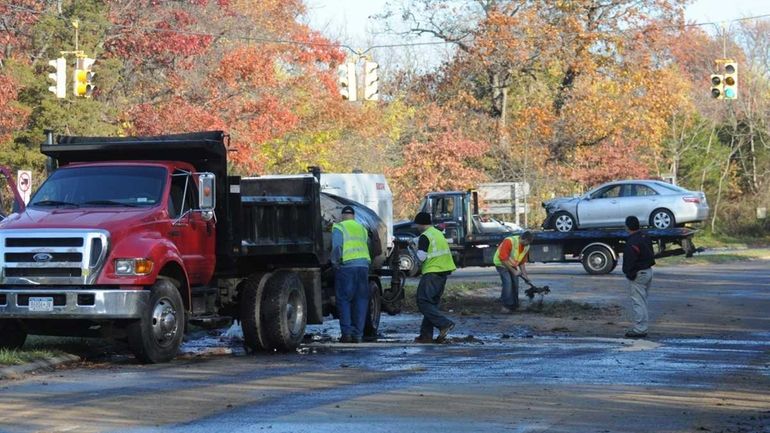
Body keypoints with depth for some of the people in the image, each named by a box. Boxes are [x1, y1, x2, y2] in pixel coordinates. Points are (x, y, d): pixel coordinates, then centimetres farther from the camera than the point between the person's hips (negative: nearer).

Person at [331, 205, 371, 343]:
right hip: (363, 265, 4)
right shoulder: (362, 229, 19)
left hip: (346, 266, -4)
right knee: (361, 300, 6)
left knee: (344, 300, 1)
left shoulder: (338, 227, 1)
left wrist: (335, 263, 1)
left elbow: (336, 247, -10)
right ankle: (358, 334, 3)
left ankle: (346, 333, -7)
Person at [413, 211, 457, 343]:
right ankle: (426, 334, 9)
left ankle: (444, 324, -20)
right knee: (432, 302, 11)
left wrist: (415, 250, 4)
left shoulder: (425, 236, -10)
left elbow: (421, 257, -17)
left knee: (423, 302, -7)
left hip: (432, 272, -9)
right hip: (444, 272, 9)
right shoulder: (439, 234, 18)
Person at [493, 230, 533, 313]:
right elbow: (503, 259, -29)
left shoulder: (526, 247, -6)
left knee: (515, 284, 1)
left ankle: (513, 306, 11)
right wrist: (513, 271, -25)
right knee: (508, 282, -21)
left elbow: (522, 261, 7)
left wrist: (524, 274, -2)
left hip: (512, 265, 8)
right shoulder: (509, 241, -30)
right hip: (501, 264, -7)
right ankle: (506, 306, -21)